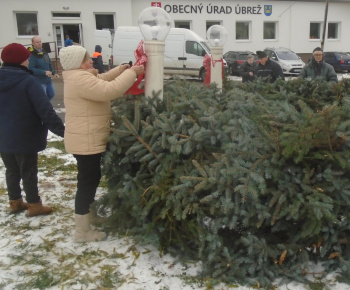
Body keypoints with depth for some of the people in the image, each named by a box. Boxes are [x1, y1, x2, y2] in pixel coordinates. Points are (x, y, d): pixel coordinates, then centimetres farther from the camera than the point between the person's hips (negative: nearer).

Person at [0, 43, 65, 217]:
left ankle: (15, 202, 31)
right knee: (28, 172, 6)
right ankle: (34, 206, 17)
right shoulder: (28, 81, -18)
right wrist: (61, 130, -18)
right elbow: (45, 110, -22)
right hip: (25, 137, -6)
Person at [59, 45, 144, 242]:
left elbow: (103, 80, 22)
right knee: (88, 181, -3)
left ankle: (90, 216, 39)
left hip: (88, 140, 11)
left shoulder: (79, 77, 12)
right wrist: (132, 73, -25)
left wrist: (123, 69, 10)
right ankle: (82, 231, 7)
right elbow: (109, 90, -34)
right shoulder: (81, 80, -23)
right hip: (87, 142, -11)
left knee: (91, 179, 22)